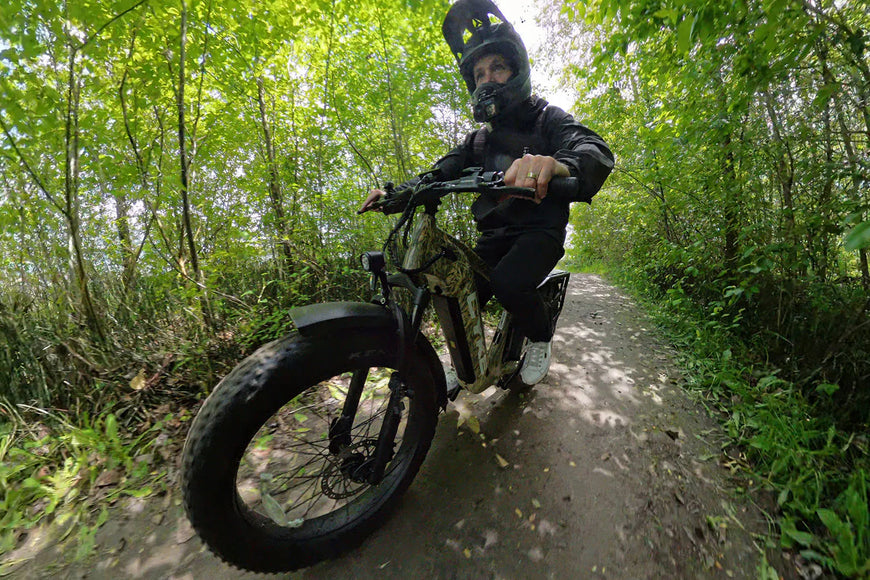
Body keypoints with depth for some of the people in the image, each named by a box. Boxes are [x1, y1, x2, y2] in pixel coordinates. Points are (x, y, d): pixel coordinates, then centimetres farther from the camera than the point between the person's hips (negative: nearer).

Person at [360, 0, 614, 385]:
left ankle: (541, 338, -1)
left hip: (539, 230, -4)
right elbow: (442, 172, 7)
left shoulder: (547, 119, 2)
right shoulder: (478, 140, 18)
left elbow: (597, 152, -19)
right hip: (495, 235, 5)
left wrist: (559, 165, -44)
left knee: (507, 282, -31)